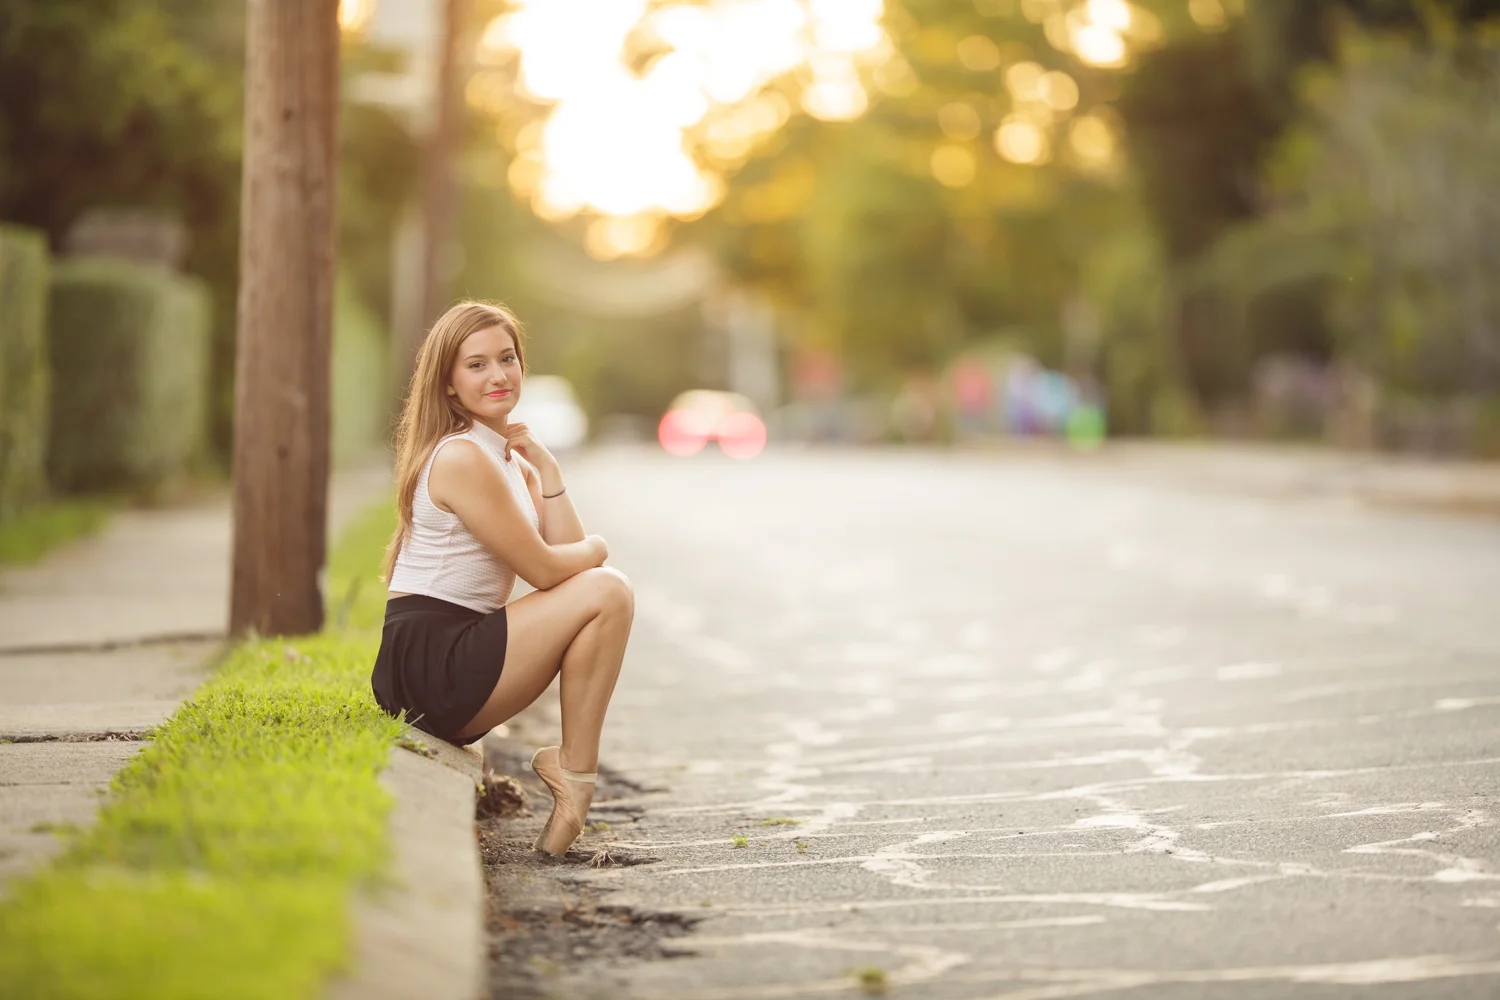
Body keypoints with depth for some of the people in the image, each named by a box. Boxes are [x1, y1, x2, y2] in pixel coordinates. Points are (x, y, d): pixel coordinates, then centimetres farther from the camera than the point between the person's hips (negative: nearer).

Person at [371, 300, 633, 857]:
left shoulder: (510, 459, 17)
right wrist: (596, 548, 6)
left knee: (603, 590, 8)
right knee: (606, 593, -15)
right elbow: (546, 569, -14)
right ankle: (576, 775, -9)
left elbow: (568, 551, 9)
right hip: (427, 663, -10)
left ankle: (567, 764, 2)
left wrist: (545, 470, 3)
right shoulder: (462, 458, -15)